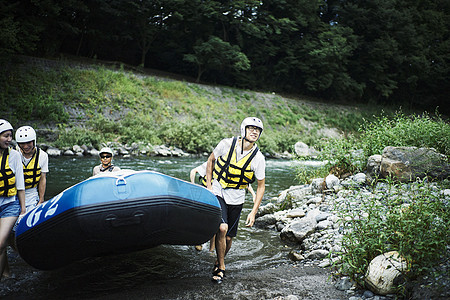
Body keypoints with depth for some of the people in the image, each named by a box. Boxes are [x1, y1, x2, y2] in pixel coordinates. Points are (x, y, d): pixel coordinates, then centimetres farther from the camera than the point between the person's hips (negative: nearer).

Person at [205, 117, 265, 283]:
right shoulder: (227, 144, -13)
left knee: (228, 237, 7)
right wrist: (208, 186, -1)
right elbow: (211, 160, 5)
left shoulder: (258, 158, -11)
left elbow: (261, 186, -2)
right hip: (217, 192, -2)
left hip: (236, 199, 2)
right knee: (222, 228, -21)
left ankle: (218, 262, 37)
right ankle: (221, 267, 0)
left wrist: (253, 212, -7)